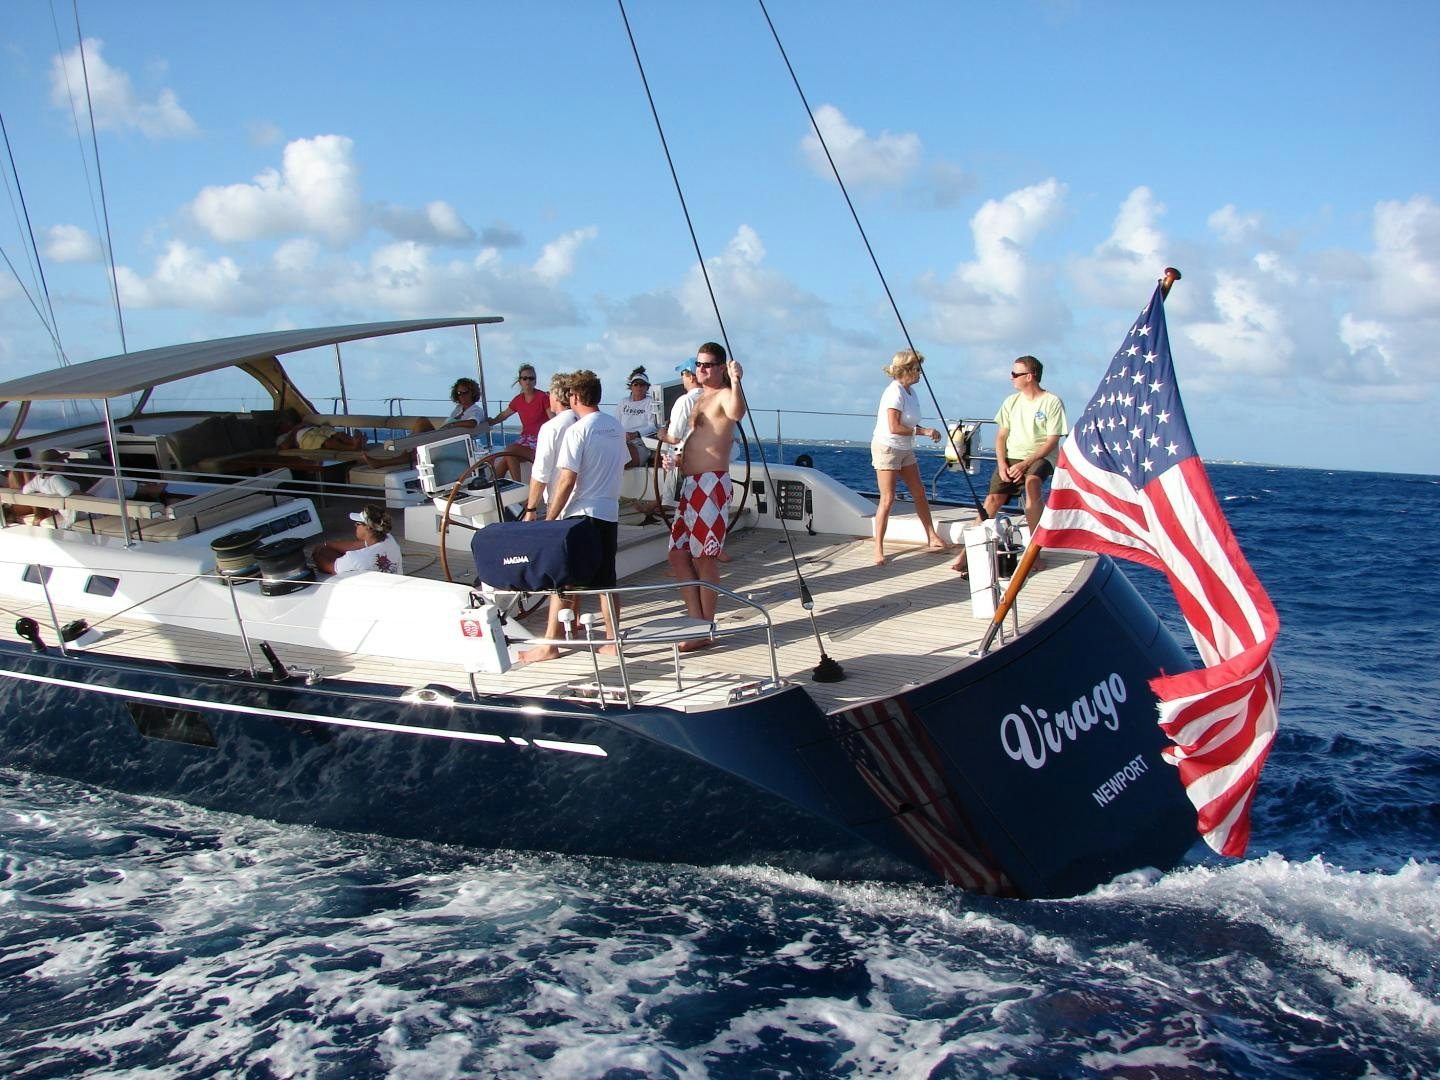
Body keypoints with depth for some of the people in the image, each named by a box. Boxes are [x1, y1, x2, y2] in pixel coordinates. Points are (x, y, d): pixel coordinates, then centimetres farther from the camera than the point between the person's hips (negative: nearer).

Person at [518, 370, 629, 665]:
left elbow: (567, 480, -17)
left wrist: (549, 519, -12)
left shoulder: (578, 431, -14)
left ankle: (550, 645, 3)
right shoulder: (616, 427, 9)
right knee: (606, 581, 11)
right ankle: (612, 640, 13)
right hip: (610, 512, 7)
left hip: (581, 514, -7)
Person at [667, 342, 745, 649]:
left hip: (711, 484, -10)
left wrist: (736, 382, -49)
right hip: (690, 483, 10)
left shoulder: (724, 395, -7)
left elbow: (737, 413, -33)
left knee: (704, 559, -5)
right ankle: (698, 623, 16)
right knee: (678, 555, 10)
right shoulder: (698, 399, 22)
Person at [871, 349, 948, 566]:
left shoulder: (910, 391, 6)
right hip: (886, 448, -9)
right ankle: (878, 549, -2)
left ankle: (932, 538, 24)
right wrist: (923, 431, -21)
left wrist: (928, 432, -2)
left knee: (919, 493, 13)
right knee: (887, 500, -9)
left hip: (905, 450, 9)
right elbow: (894, 427, -26)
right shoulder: (895, 392, -20)